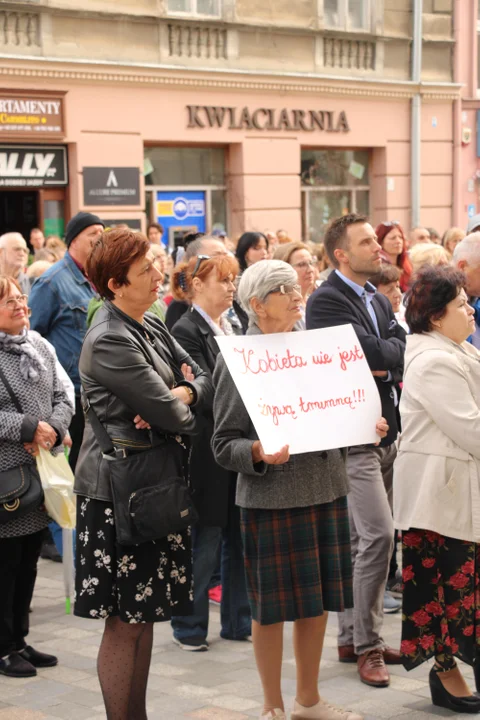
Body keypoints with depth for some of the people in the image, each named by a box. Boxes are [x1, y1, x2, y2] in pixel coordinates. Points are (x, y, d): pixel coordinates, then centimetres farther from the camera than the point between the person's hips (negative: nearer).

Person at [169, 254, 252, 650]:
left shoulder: (233, 327, 14)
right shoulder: (187, 331, -10)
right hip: (209, 451, -7)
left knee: (241, 539, 11)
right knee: (207, 539, 1)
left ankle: (239, 621, 22)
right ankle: (190, 626, 14)